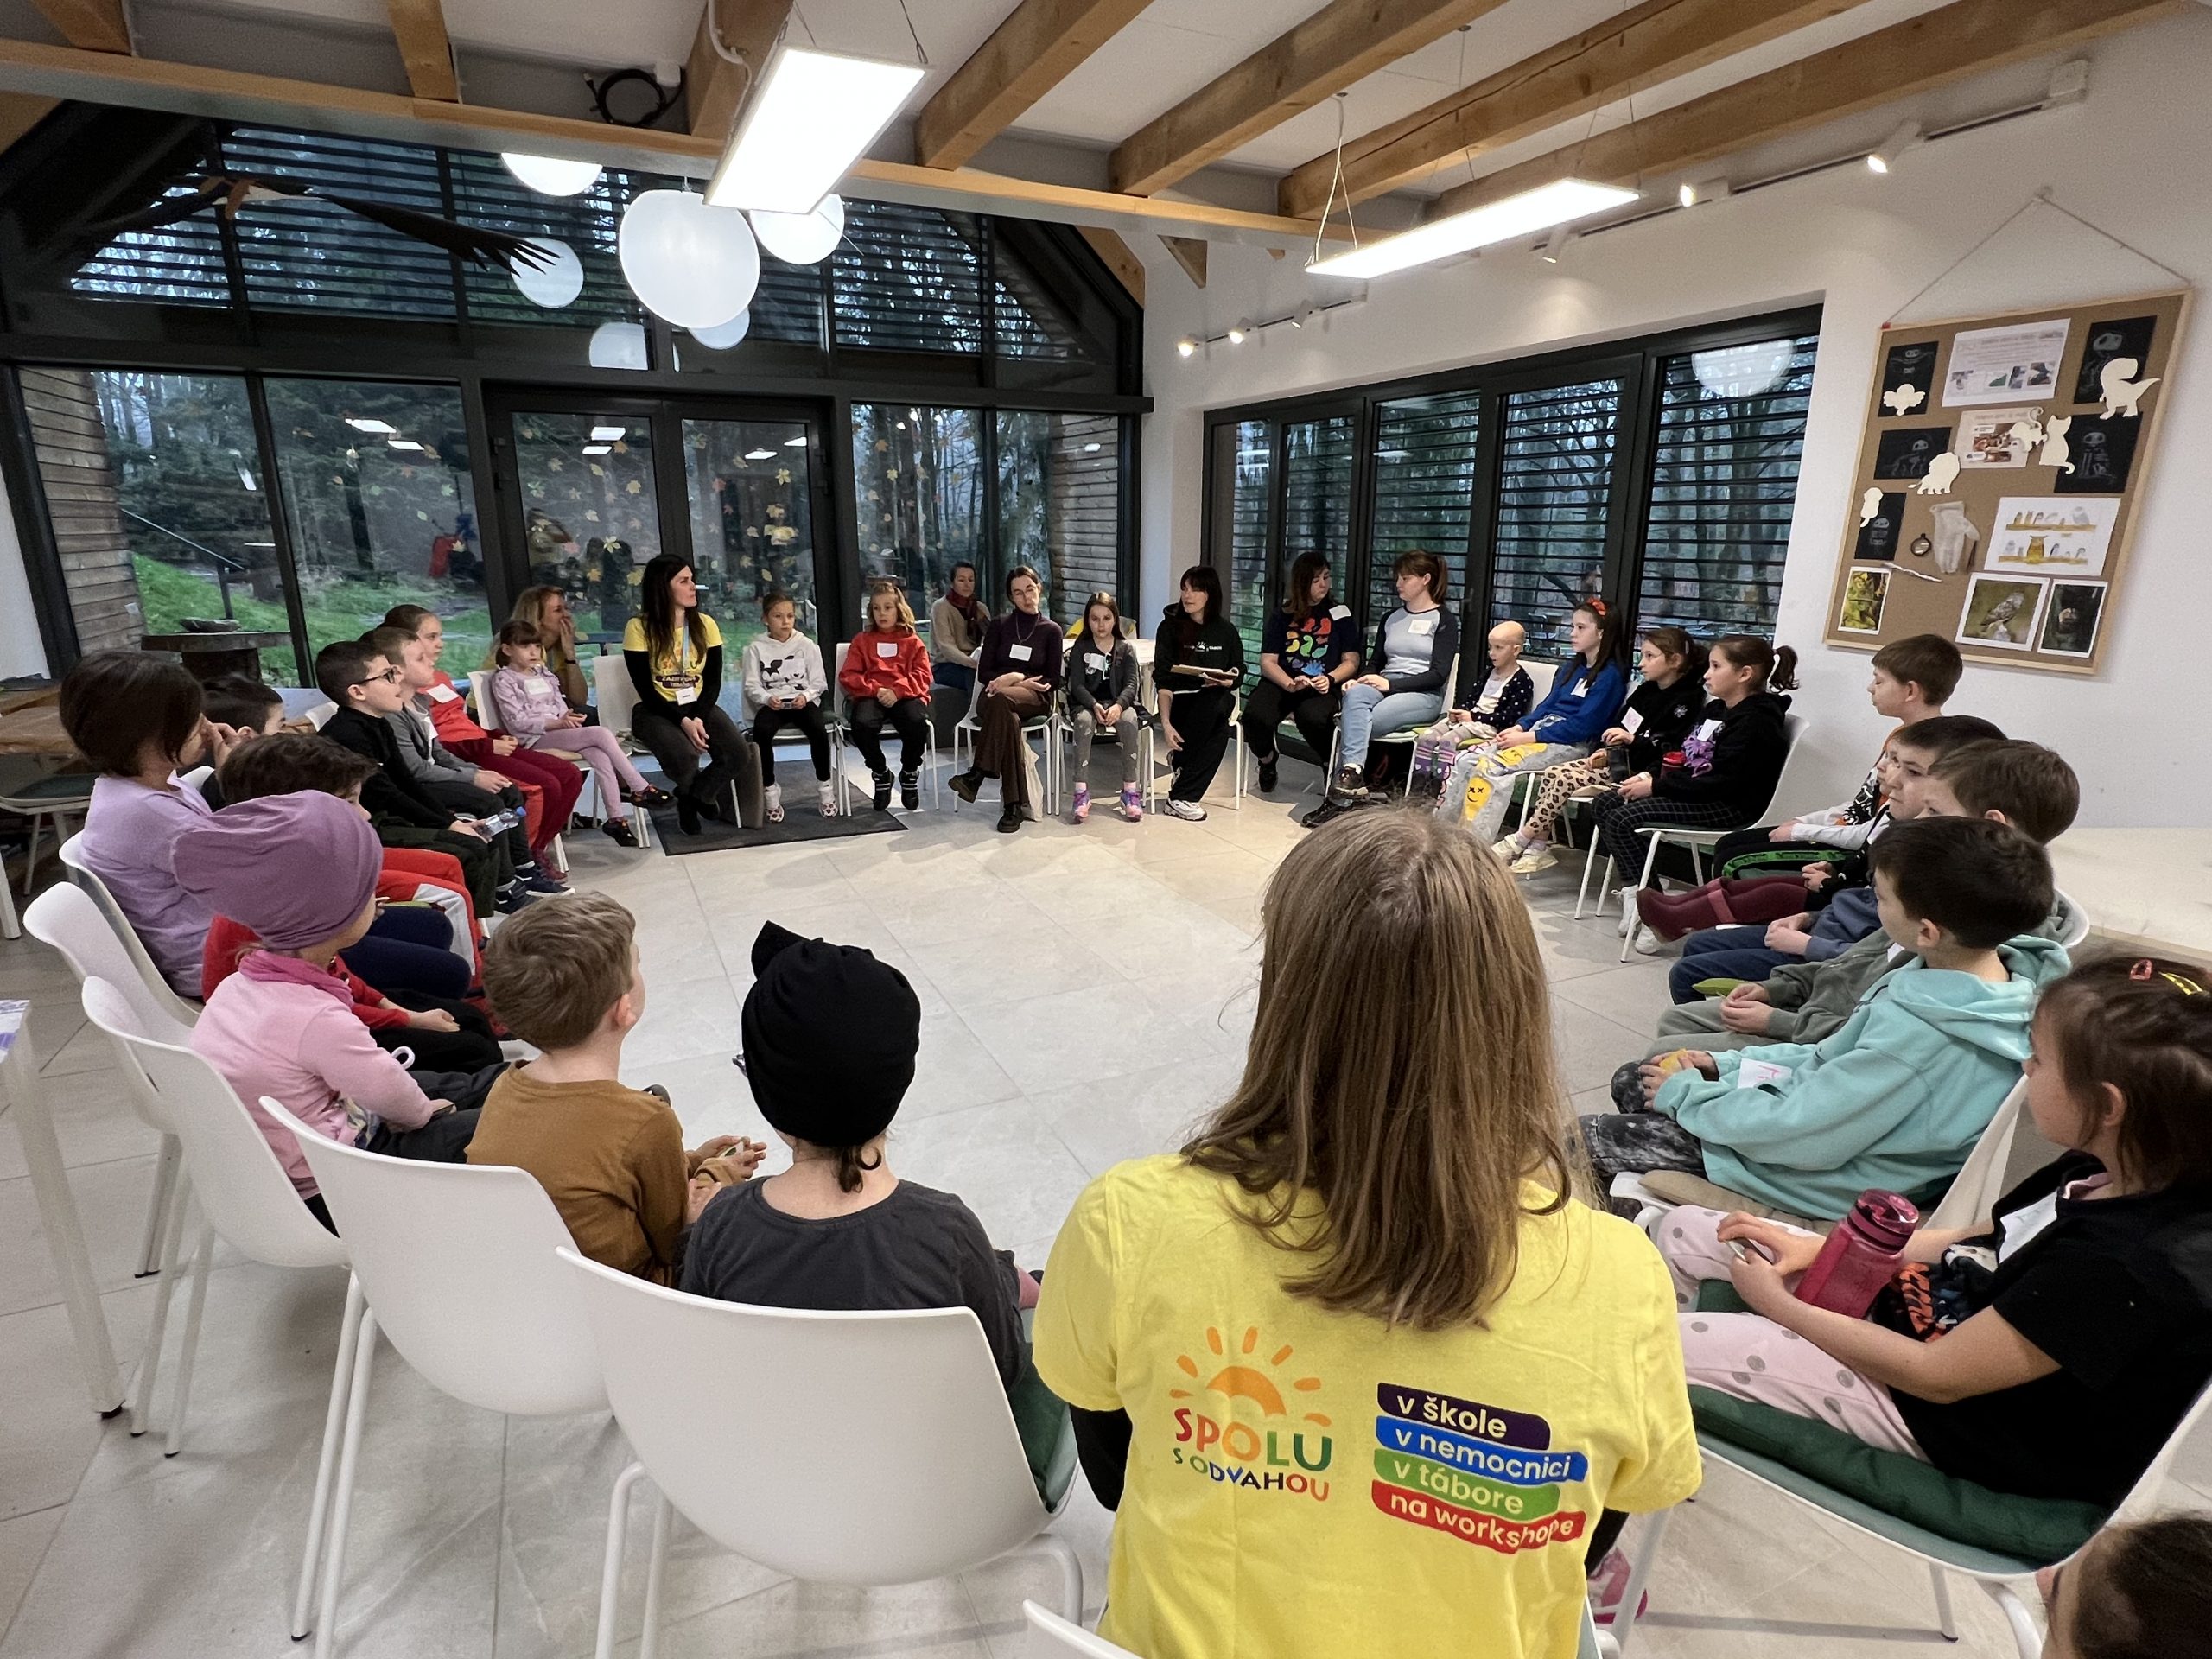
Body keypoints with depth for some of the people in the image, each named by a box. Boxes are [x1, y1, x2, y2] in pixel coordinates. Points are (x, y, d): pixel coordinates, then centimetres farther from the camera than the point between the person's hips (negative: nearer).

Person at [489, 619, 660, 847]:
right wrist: (557, 723, -18)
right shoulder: (503, 680, 0)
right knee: (601, 734, -25)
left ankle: (616, 818, -29)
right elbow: (518, 721, -9)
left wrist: (568, 717, -5)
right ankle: (640, 788, -21)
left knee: (599, 755, -26)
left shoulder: (543, 673, 21)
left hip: (560, 730, 6)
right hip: (535, 739, -6)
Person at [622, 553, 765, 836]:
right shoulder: (638, 628, -10)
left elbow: (713, 682, 0)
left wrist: (698, 718, -17)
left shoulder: (705, 624, 2)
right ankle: (704, 796, 4)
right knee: (684, 756, -35)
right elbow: (646, 691, -11)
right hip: (655, 711, -4)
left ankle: (691, 799, 7)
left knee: (740, 754, -23)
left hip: (699, 706, 4)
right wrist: (683, 722, -22)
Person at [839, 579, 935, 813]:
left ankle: (909, 774, -2)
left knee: (917, 723, -34)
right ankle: (881, 774, -3)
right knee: (861, 724, -34)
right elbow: (848, 677, 7)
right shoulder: (862, 640, 18)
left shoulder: (912, 642, 16)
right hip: (870, 696, 1)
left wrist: (896, 691, -15)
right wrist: (876, 690, -11)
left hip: (905, 695, -1)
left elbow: (922, 677, 4)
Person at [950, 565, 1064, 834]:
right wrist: (1022, 682, -10)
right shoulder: (999, 626, 13)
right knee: (1008, 718, -39)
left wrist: (1016, 678, -9)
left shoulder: (1051, 631, 12)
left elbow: (1053, 681, 6)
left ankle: (976, 776, -42)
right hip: (994, 697, 1)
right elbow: (984, 673, 6)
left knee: (1000, 699, -38)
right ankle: (1014, 805, -42)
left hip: (1035, 700, 0)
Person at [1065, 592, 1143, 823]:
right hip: (1086, 703, 0)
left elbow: (1131, 684, -2)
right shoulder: (1080, 648, 8)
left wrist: (1118, 706, -24)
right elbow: (1077, 684, -2)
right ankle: (1081, 792, -38)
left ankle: (1130, 790, -30)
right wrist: (1094, 705, -23)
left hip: (1119, 702, 0)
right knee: (1084, 721, -36)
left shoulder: (1126, 648, 9)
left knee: (1129, 721, -34)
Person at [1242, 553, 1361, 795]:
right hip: (1281, 682, 2)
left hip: (1321, 687, -1)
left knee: (1313, 718, -38)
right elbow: (1268, 661, 4)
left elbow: (1351, 661, 9)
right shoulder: (1281, 615, 12)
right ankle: (1267, 762, 5)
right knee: (1256, 715, -32)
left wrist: (1330, 679, -13)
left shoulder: (1340, 613, 11)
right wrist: (1290, 684, -16)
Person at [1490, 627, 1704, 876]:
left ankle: (1520, 841, -14)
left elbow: (1676, 749, -18)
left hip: (1637, 770, -9)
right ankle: (1539, 847, -11)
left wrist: (1633, 740, -27)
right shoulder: (1645, 691, 15)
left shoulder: (1687, 700, -10)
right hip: (1618, 760, 9)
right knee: (1550, 774, -11)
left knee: (1565, 781, -23)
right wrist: (1605, 751, 3)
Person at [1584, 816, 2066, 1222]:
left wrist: (1685, 1093, -12)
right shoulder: (2012, 968, -5)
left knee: (1584, 1139, -4)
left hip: (1828, 1182, -9)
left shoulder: (1920, 1031, -35)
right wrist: (1726, 1065, 4)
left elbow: (1801, 1135, -27)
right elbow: (1840, 1057, 6)